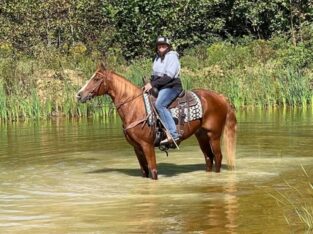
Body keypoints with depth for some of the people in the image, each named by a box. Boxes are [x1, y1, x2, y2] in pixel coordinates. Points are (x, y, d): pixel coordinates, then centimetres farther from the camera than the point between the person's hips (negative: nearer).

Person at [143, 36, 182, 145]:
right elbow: (155, 75, 22)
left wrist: (153, 84, -20)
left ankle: (173, 134, -36)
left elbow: (169, 76, -18)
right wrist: (149, 84, 2)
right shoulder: (158, 58, 19)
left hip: (171, 87, -10)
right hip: (158, 87, 10)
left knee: (159, 104, -31)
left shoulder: (172, 57, -8)